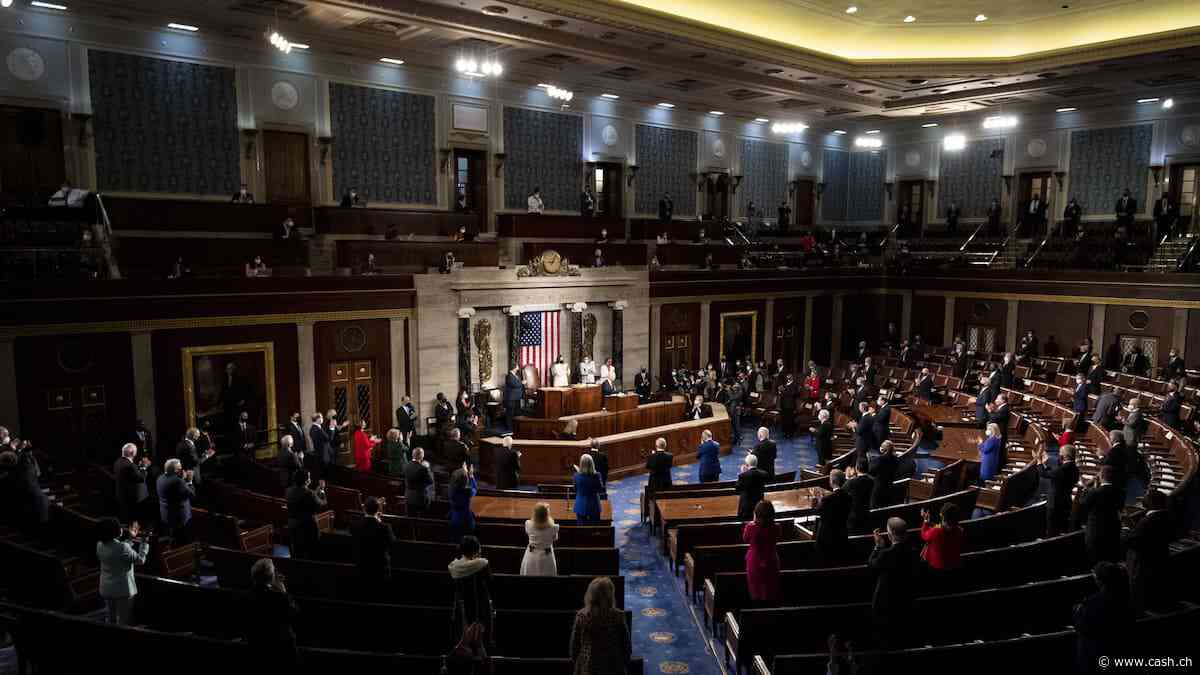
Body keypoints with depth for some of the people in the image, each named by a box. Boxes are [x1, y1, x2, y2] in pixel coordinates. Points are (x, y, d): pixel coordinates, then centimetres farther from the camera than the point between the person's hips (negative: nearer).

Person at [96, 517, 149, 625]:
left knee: (111, 620, 21)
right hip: (123, 590, -7)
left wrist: (130, 538, 17)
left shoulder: (100, 545, -5)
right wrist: (145, 542, -5)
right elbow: (140, 560, -14)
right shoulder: (123, 547, -26)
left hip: (106, 589, 7)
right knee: (123, 622, 7)